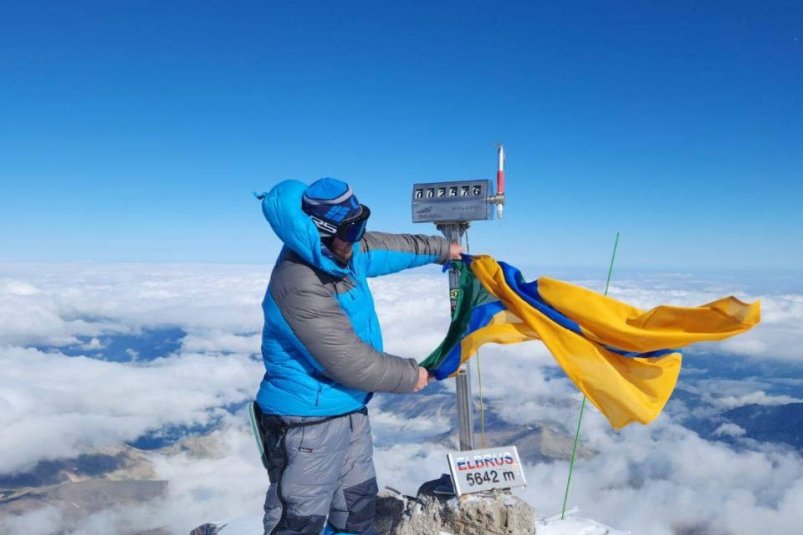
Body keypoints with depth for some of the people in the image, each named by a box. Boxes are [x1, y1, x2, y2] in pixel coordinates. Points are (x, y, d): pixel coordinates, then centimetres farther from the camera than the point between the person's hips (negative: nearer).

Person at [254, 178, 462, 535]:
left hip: (350, 409, 9)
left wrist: (441, 249, 32)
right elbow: (350, 362, -27)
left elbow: (387, 248, 18)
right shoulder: (300, 286, -31)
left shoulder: (345, 251, -3)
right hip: (308, 420, -9)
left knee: (357, 505, 23)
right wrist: (410, 376, -12)